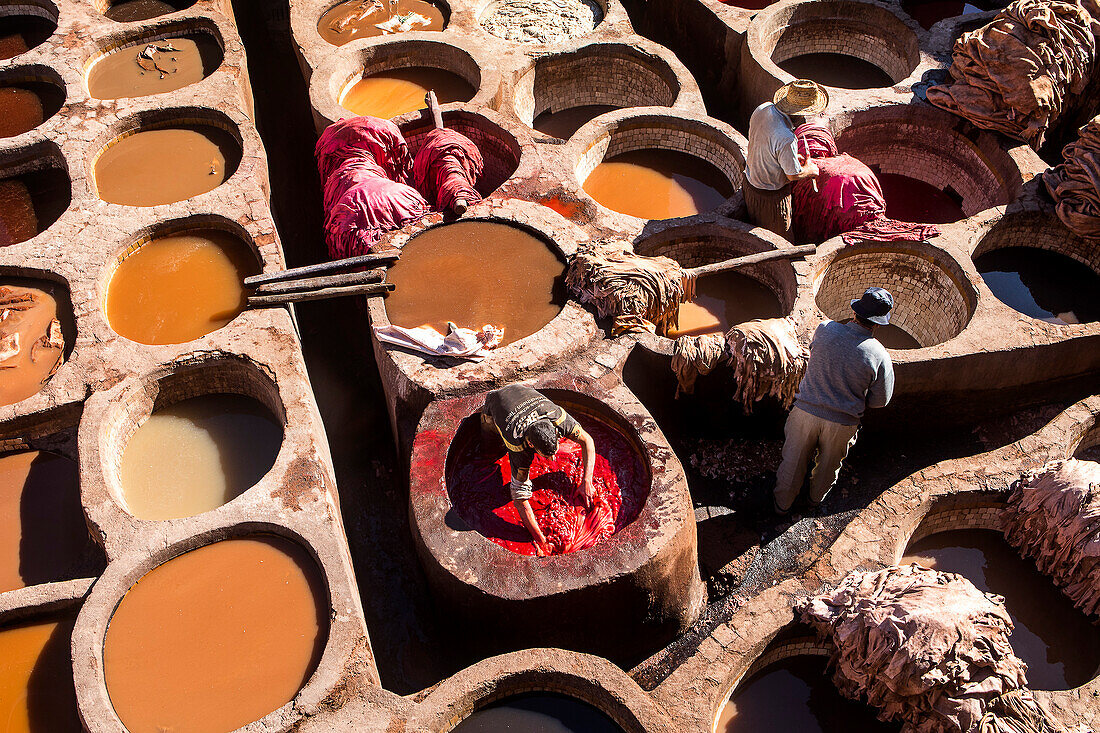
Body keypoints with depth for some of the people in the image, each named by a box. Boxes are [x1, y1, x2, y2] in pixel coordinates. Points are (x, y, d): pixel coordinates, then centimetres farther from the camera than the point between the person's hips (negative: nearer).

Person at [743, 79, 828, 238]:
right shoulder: (786, 139, -38)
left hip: (750, 182, 8)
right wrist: (811, 170, 0)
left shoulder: (763, 109, -14)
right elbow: (793, 175, -22)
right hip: (771, 196, -7)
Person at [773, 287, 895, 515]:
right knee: (829, 464, 28)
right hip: (842, 423, -1)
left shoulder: (825, 329, -16)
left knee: (793, 461, 22)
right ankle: (816, 498, 53)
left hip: (806, 410, 1)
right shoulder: (879, 357, -19)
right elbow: (880, 400, -7)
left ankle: (782, 503, 42)